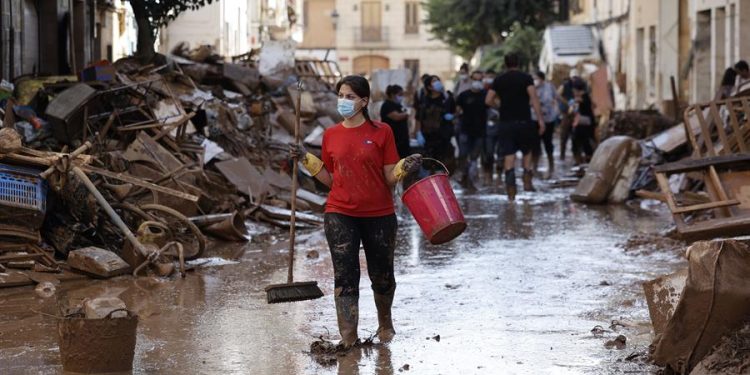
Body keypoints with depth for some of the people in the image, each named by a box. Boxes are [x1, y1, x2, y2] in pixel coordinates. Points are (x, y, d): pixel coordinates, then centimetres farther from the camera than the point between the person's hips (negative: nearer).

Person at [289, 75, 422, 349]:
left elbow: (390, 178, -3)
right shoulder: (331, 135, 5)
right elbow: (330, 180, 11)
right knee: (344, 277, -6)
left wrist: (406, 167, -22)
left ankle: (385, 323, 39)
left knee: (382, 275, 13)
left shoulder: (381, 132, -4)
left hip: (379, 215, -1)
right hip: (340, 215, 1)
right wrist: (306, 159, 3)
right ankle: (348, 339, -4)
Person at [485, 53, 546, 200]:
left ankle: (511, 190, -11)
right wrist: (540, 119, -14)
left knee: (509, 155, -1)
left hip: (505, 122, 1)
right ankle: (527, 181, 7)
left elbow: (488, 101, 6)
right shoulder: (526, 78, 0)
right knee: (527, 151, 18)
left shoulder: (499, 80, 8)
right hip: (523, 121, -1)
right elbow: (533, 98, -11)